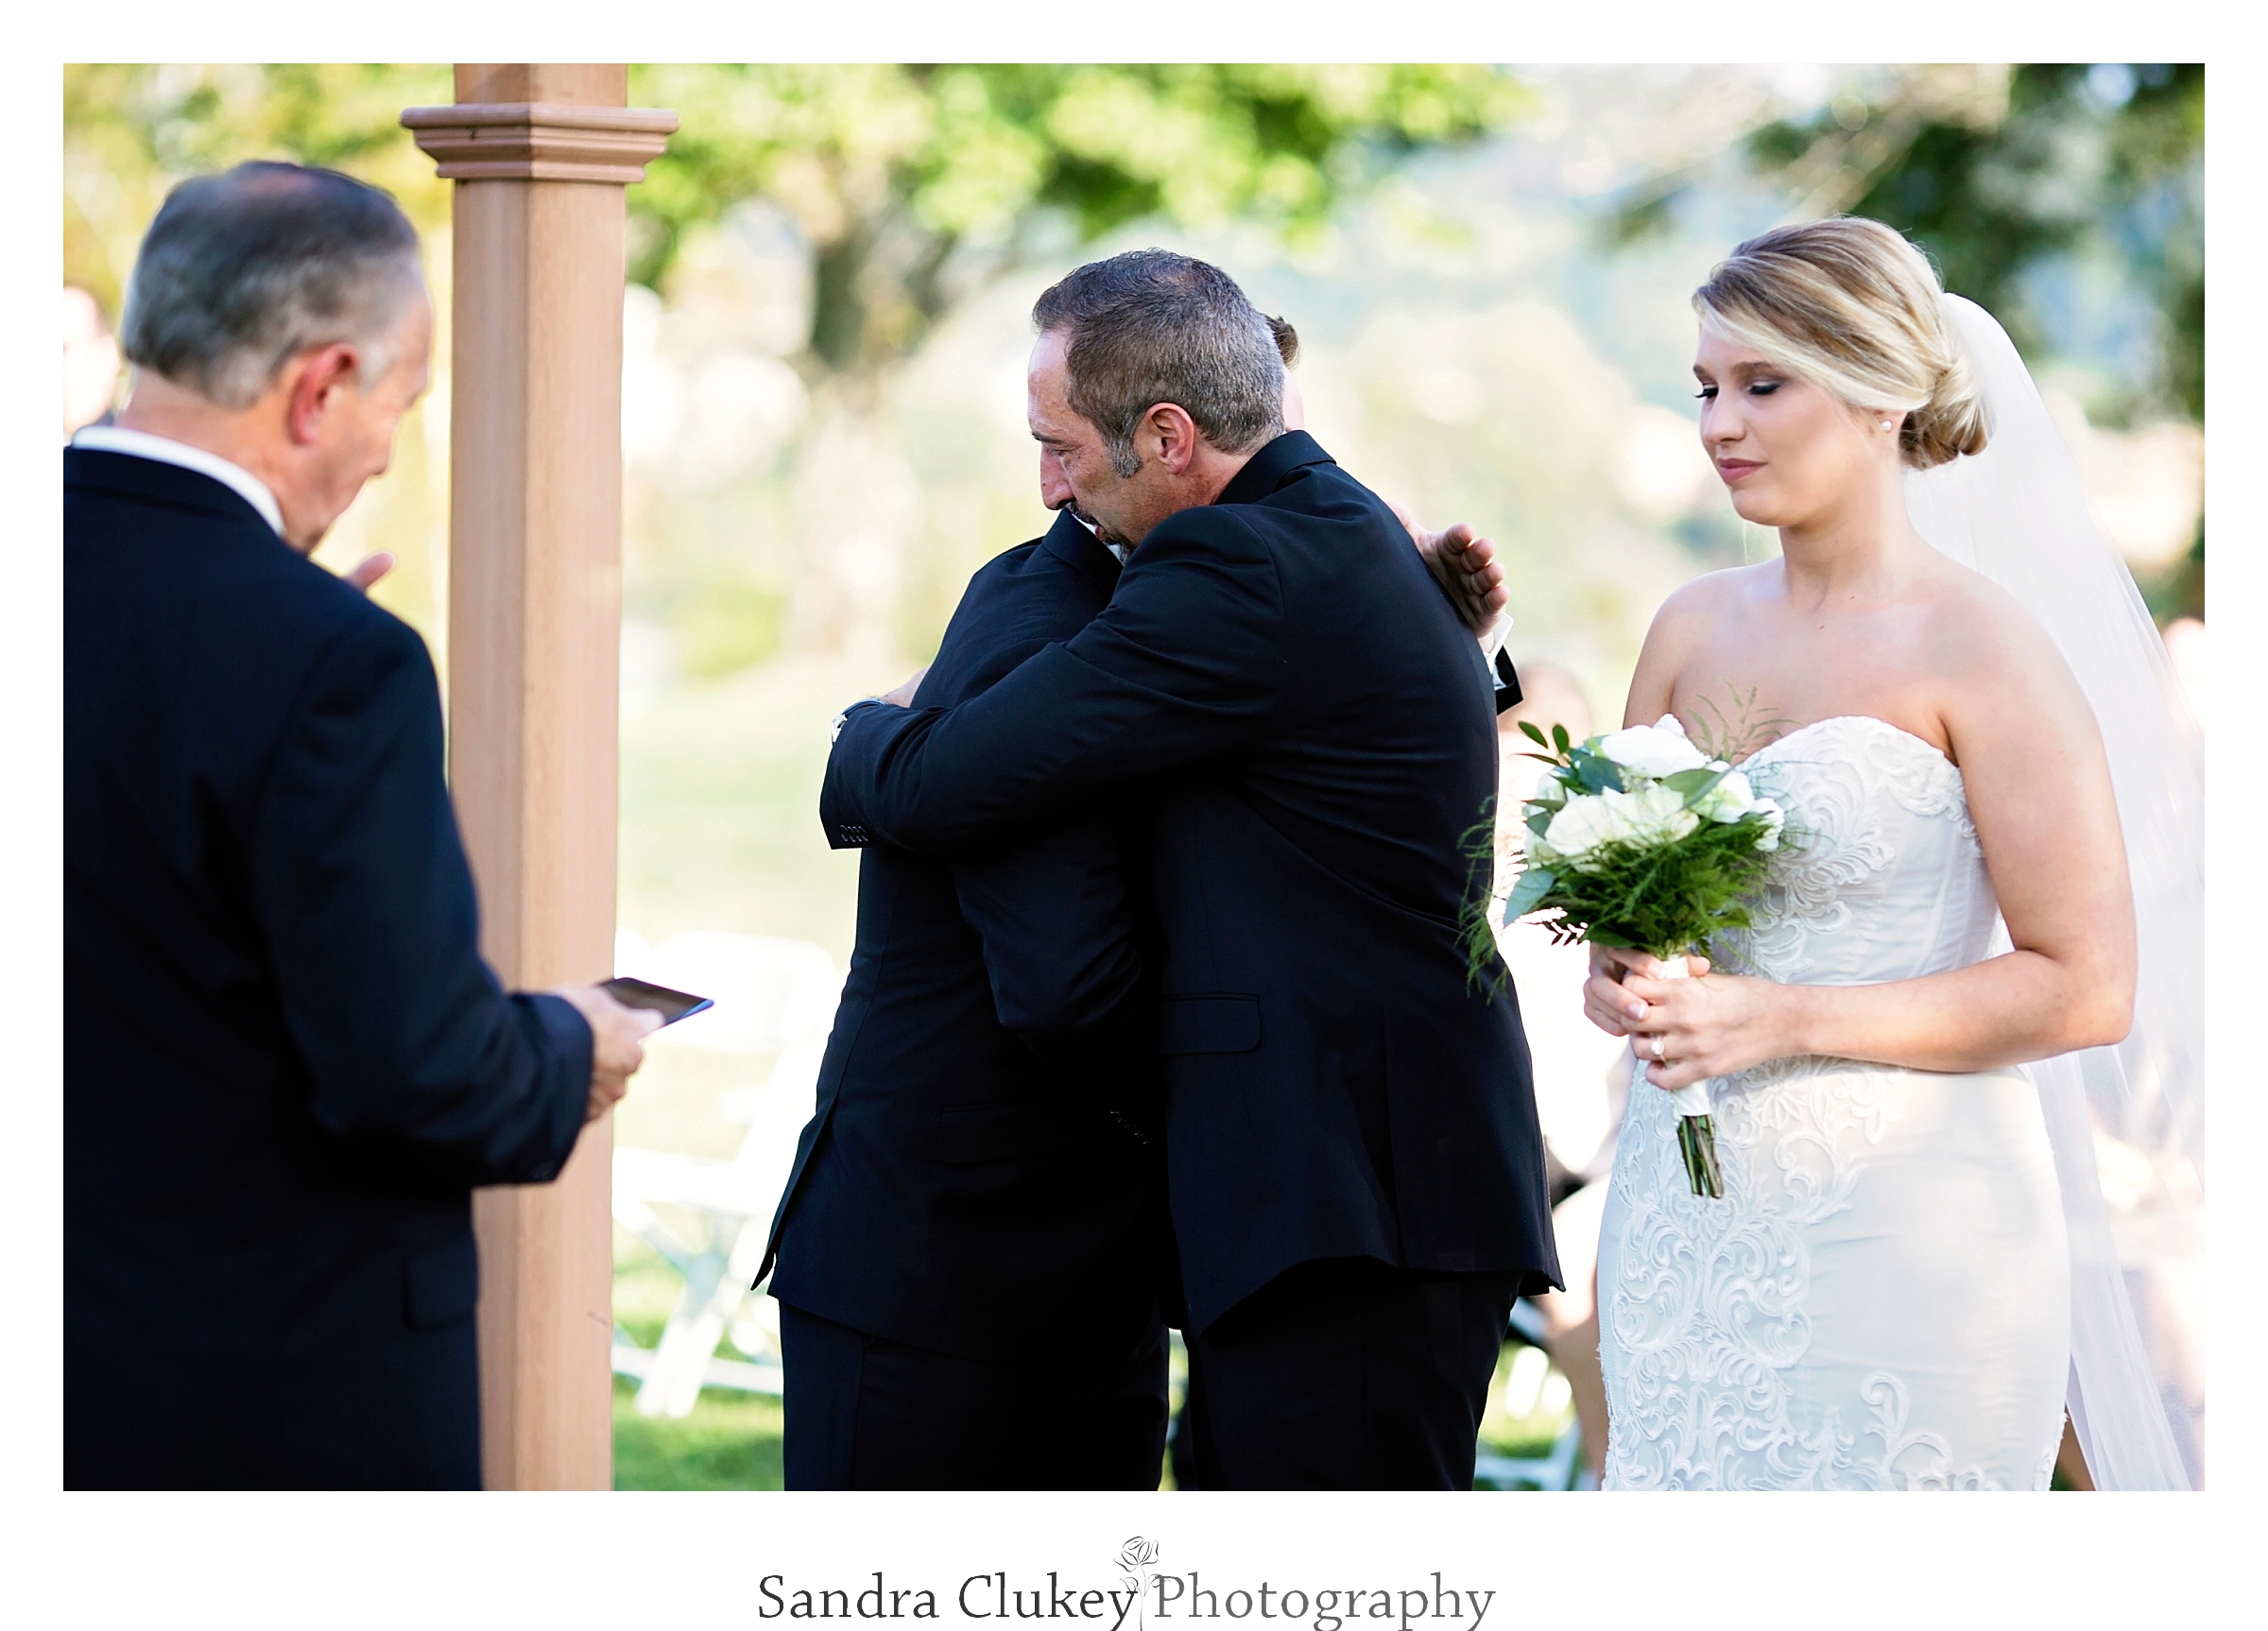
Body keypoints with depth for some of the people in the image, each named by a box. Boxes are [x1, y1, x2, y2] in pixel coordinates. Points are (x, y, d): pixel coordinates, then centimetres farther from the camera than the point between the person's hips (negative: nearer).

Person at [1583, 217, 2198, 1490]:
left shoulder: (1980, 648, -8)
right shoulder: (1694, 631, 10)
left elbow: (2084, 990, -11)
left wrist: (1784, 1022, -16)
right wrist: (1616, 981, -2)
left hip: (1892, 1233, -6)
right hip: (1685, 1227, 6)